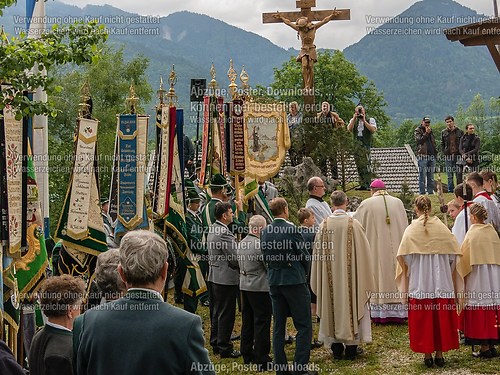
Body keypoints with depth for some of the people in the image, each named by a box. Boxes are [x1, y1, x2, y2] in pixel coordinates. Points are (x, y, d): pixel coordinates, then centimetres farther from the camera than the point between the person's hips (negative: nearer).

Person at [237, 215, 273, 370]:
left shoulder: (241, 244, 6)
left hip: (244, 286, 8)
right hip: (260, 287, -8)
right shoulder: (260, 245, -21)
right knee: (262, 322, -1)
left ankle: (247, 355, 26)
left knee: (247, 321, 16)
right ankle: (262, 360, 3)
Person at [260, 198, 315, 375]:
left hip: (274, 281, 6)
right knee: (304, 326, 1)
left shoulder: (265, 232, 2)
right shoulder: (291, 229, -16)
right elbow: (303, 254, -9)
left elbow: (265, 257, 6)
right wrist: (304, 273, 10)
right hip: (294, 280, -6)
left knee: (278, 326, 12)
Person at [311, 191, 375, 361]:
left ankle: (336, 348, 15)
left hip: (330, 275, 2)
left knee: (333, 306, 10)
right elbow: (363, 252, -5)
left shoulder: (324, 225, -5)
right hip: (350, 274, -1)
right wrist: (365, 277, 8)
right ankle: (351, 348, 13)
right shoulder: (354, 224, -10)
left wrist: (319, 282, 14)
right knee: (351, 304, 9)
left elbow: (319, 253, 3)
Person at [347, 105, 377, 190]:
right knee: (359, 166, 7)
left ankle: (367, 185, -13)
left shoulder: (370, 120, 5)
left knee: (366, 165, -13)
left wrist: (364, 121, -13)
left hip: (366, 146, -5)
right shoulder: (353, 120, 18)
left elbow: (374, 130, -12)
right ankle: (362, 184, 14)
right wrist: (354, 119, -7)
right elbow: (349, 129, 1)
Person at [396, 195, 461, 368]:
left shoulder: (411, 230, -7)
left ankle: (427, 355, 10)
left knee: (422, 317, 6)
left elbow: (403, 257, -9)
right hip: (441, 281, 2)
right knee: (441, 316, 10)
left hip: (419, 281, -2)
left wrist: (408, 274, 7)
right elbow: (453, 253, 0)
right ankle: (439, 354, 15)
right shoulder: (442, 228, -2)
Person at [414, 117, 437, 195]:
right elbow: (419, 140, -13)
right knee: (422, 175, -7)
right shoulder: (418, 131, 3)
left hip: (431, 155, 6)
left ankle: (430, 191, 11)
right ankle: (422, 193, -5)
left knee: (431, 176, 7)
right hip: (423, 155, -6)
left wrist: (435, 151, 14)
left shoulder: (430, 130, 22)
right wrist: (426, 133, -13)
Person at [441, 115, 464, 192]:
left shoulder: (460, 132, 5)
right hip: (448, 156, 1)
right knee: (449, 175, 3)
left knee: (459, 174, -1)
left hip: (458, 155, -1)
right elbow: (442, 144, 16)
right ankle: (450, 190, 8)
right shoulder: (444, 132, 9)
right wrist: (444, 152, 3)